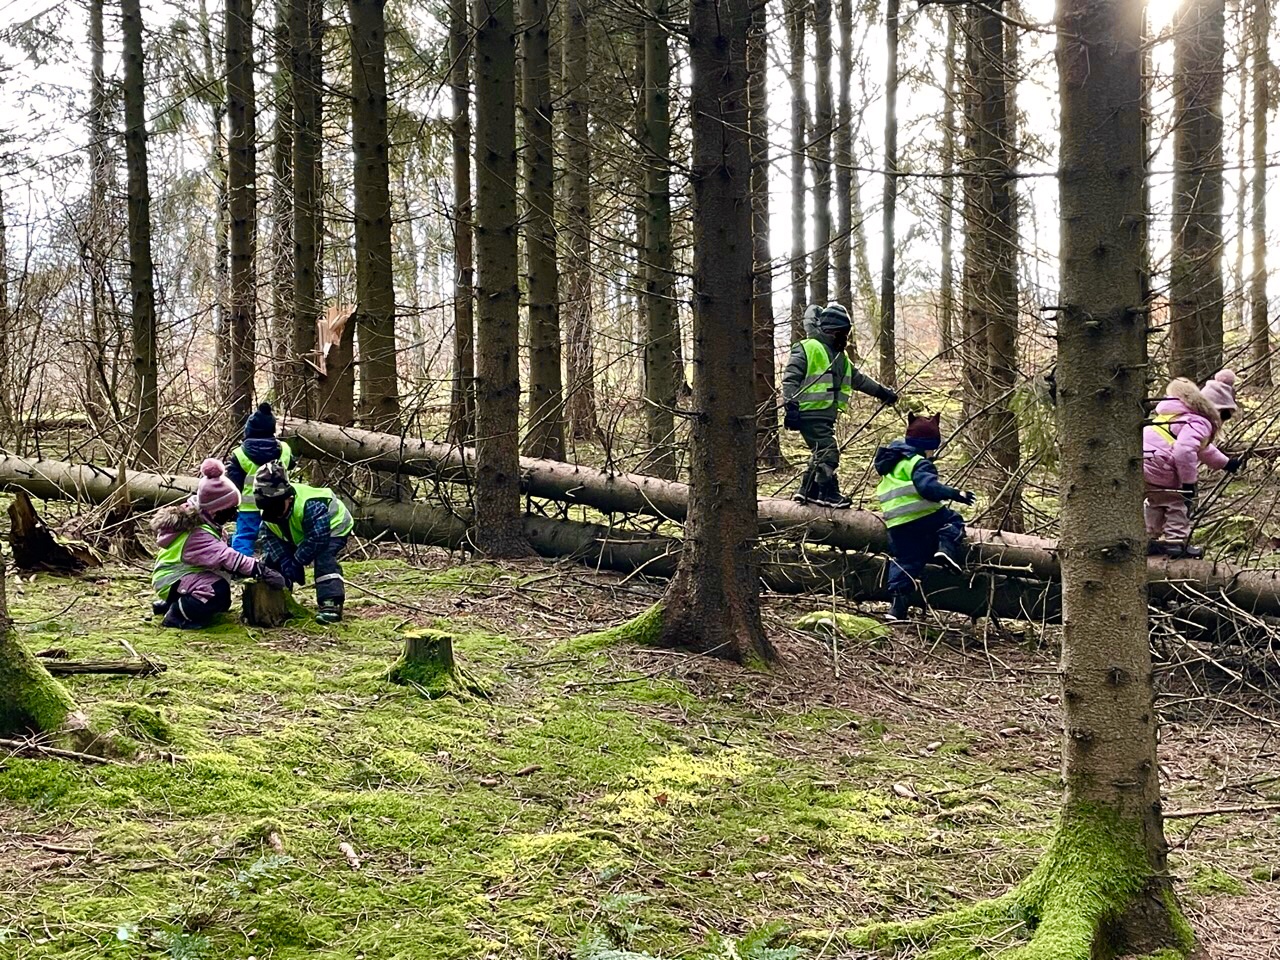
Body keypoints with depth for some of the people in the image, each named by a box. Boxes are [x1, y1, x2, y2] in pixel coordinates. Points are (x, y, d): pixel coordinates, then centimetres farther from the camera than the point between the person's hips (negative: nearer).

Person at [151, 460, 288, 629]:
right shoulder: (198, 535, -28)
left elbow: (220, 555, 7)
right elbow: (227, 558, -35)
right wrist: (263, 572, -36)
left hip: (182, 572, 11)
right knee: (218, 591, -33)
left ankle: (170, 603, 20)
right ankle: (177, 615, -16)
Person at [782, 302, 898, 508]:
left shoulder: (840, 356, 20)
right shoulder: (807, 349, -8)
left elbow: (858, 379, 30)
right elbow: (790, 379, -12)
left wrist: (881, 392, 30)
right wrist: (790, 406, -19)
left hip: (826, 415, 9)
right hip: (810, 414, -9)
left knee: (821, 454, 11)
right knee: (828, 452, -15)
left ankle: (808, 491, 20)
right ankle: (829, 493, -11)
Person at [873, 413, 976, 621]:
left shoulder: (892, 461, 23)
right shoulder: (918, 463, -6)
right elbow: (929, 486, -22)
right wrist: (955, 494, -22)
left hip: (896, 524, 7)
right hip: (922, 517, -7)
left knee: (904, 560, 9)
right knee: (953, 520, 14)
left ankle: (898, 606, 1)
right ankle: (947, 548, -13)